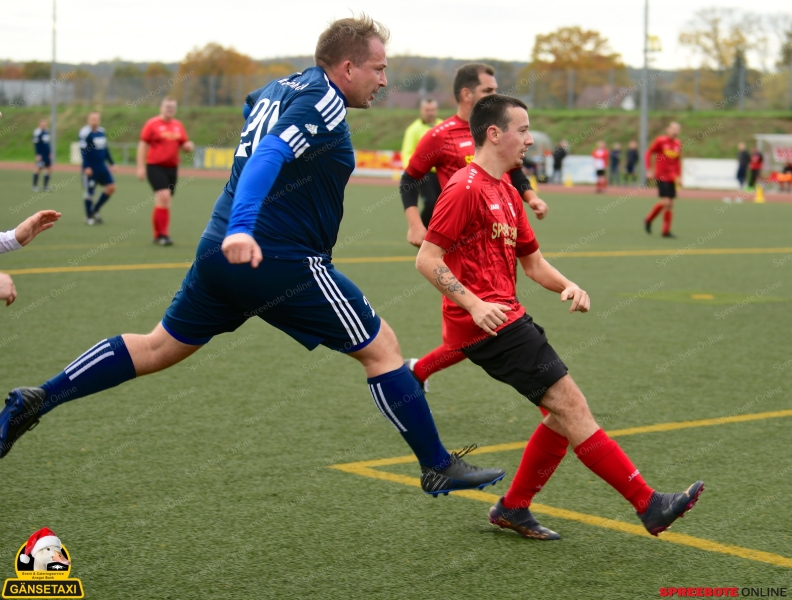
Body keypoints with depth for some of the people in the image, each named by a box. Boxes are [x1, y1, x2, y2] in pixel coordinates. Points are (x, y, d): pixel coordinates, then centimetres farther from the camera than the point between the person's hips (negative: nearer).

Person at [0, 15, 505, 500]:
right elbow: (269, 156, -29)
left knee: (158, 348, 19)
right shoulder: (322, 104, -14)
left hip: (220, 252, 9)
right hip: (283, 261, -9)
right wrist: (241, 229, -42)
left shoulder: (280, 87, 14)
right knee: (382, 348, 2)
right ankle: (439, 468, 8)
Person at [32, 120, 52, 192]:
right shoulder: (37, 132, -14)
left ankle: (45, 186, 15)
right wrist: (37, 154, -18)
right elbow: (36, 144, -15)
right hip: (41, 154, -8)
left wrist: (50, 152, 19)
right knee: (39, 169, -3)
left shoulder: (47, 131, 11)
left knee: (49, 169, 7)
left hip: (47, 154, 8)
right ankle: (35, 186, 7)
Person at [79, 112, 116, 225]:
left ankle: (95, 210, 15)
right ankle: (89, 216, 16)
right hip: (90, 167, -7)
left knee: (111, 187, 2)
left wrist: (111, 163, 18)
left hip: (102, 166, 7)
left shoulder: (101, 131, 9)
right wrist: (86, 167, -20)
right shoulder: (85, 132, -13)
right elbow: (83, 151, -16)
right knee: (89, 191, 0)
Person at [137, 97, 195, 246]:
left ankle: (158, 234, 19)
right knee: (163, 196, -18)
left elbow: (184, 145, 18)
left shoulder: (178, 125, 11)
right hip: (155, 166, -6)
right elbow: (142, 145, -4)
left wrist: (189, 147, -6)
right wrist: (141, 167, -9)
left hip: (172, 167, 6)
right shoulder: (152, 124, -4)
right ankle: (162, 233, -12)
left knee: (165, 201, 10)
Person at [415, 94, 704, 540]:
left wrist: (567, 286, 2)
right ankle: (649, 506, -9)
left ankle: (514, 508, 19)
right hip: (486, 324, -10)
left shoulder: (506, 193, 19)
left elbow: (532, 260, 22)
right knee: (570, 406, -11)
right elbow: (427, 259, -15)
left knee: (566, 412, 10)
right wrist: (474, 304, -23)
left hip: (506, 318, 10)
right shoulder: (466, 189, -11)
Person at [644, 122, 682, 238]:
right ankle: (648, 220, 8)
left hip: (672, 178, 6)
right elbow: (648, 154, -2)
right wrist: (649, 170, -8)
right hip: (661, 176, -6)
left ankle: (666, 231, 10)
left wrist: (678, 175, 10)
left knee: (670, 204, 3)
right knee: (665, 202, -14)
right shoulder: (660, 141, -7)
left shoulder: (678, 144, 8)